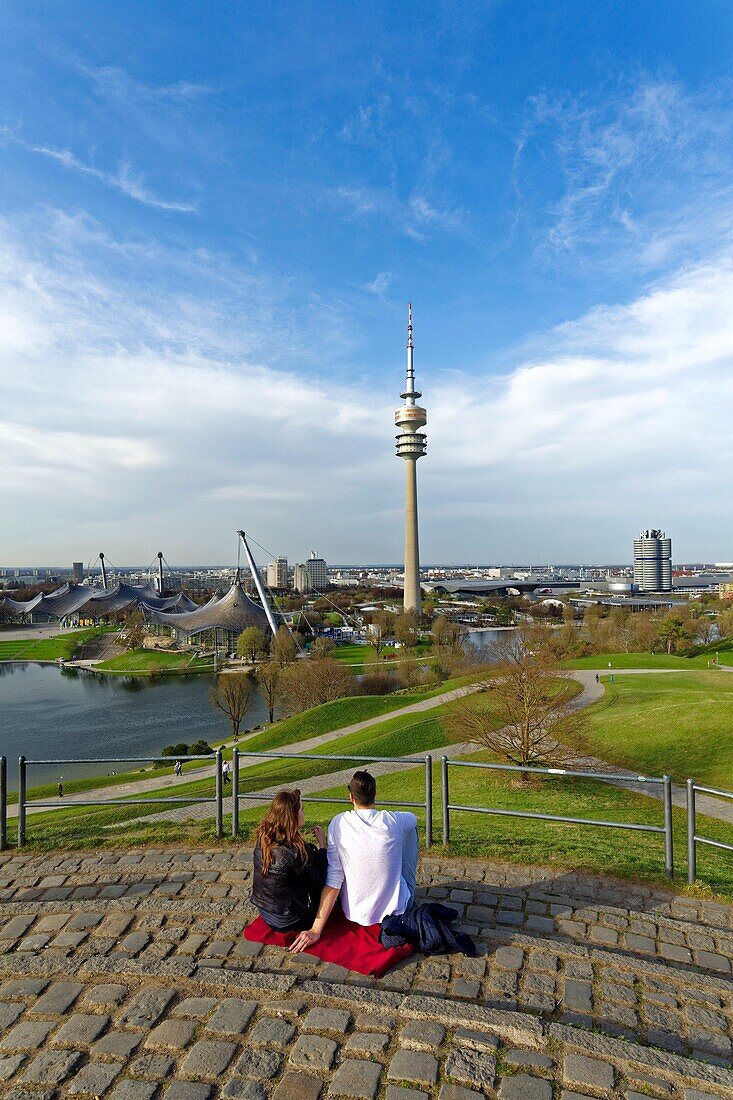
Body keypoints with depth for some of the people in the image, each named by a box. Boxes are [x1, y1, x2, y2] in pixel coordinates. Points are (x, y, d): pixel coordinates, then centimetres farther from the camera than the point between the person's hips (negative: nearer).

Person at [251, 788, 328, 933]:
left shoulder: (262, 839, -9)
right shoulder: (295, 850, -30)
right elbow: (319, 883, -15)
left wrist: (315, 846, 5)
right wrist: (322, 844, -9)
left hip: (263, 911, 7)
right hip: (286, 922, -6)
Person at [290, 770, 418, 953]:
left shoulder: (338, 824, -16)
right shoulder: (393, 821, -15)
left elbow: (333, 881, -16)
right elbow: (412, 817, 11)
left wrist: (316, 930, -12)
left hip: (355, 915, 1)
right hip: (397, 909, -1)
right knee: (410, 828, 16)